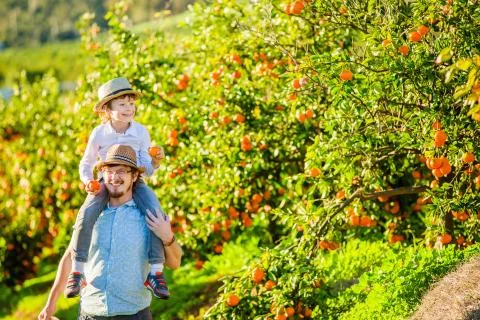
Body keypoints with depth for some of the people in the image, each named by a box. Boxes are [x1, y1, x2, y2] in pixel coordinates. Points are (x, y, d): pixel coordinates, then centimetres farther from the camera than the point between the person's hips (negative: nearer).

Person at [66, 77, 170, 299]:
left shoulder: (141, 132, -4)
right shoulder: (99, 133, -5)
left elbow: (147, 170, -1)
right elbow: (86, 164, 8)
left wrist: (155, 162, -23)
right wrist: (88, 181, -12)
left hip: (135, 182, 0)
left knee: (155, 212, -29)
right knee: (87, 213, -30)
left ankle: (155, 273, -22)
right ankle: (77, 271, -18)